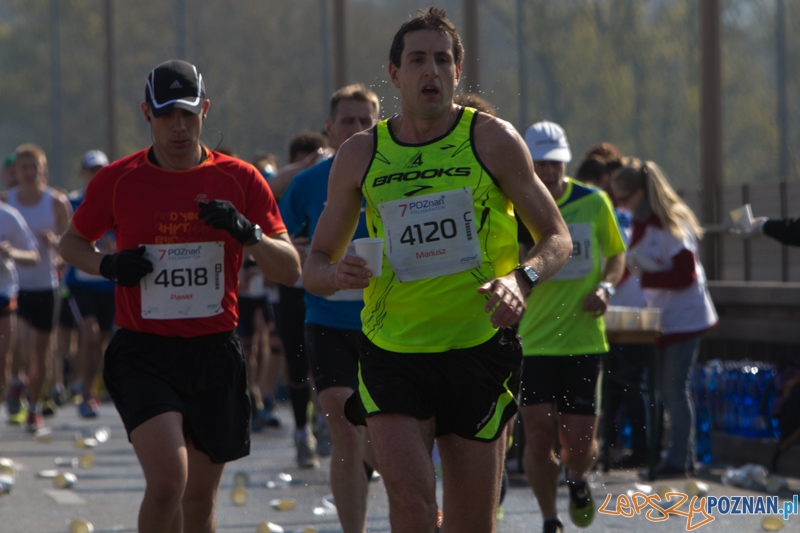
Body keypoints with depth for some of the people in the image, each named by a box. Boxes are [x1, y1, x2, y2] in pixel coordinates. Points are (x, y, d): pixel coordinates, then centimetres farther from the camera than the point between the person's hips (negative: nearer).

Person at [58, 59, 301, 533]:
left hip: (215, 353, 2)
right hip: (143, 355, -2)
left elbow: (291, 271, 1)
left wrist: (248, 233, -19)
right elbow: (72, 243, 16)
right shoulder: (117, 181, 1)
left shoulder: (240, 179, 2)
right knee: (168, 480, -23)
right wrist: (108, 265, -6)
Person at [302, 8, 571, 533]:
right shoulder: (360, 154, 4)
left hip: (479, 348, 0)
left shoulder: (492, 140, -1)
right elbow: (315, 266, 10)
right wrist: (335, 274, -15)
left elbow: (557, 238, 2)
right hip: (392, 352, 0)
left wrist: (522, 278, -20)